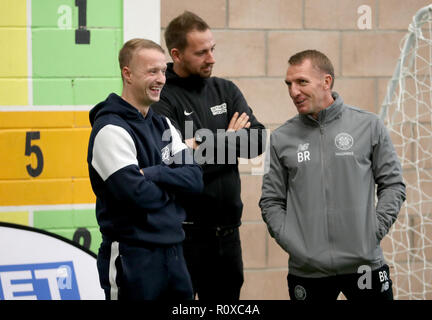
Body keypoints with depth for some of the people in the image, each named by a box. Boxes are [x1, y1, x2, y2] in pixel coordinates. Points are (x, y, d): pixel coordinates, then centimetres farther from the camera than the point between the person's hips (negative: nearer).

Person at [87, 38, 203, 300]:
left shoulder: (162, 124, 14)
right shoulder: (112, 129, -12)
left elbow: (195, 178, 2)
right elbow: (136, 194, -21)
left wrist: (152, 174, -13)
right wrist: (171, 187, -2)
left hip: (173, 251, 7)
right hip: (133, 256, -7)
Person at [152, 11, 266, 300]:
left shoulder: (225, 91, 11)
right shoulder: (161, 99, -9)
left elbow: (258, 142, -3)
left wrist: (207, 145, -17)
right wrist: (227, 140, -11)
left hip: (227, 230, 6)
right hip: (184, 232, -6)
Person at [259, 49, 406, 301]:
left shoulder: (369, 126, 3)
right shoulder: (281, 139, 5)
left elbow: (393, 184, 6)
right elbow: (271, 201, 9)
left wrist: (375, 229, -5)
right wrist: (290, 241, -3)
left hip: (364, 263, -1)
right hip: (306, 269, 1)